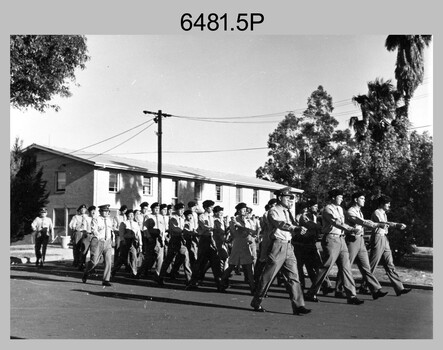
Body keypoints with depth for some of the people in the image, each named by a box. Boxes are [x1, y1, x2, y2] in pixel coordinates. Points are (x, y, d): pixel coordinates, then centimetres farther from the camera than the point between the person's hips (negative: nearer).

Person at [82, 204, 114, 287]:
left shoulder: (110, 220, 14)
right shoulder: (96, 220, -5)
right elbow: (94, 230, -15)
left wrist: (111, 239, 15)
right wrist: (100, 238, -24)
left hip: (108, 242, 5)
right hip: (97, 242, -5)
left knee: (108, 261, -6)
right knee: (94, 261, -2)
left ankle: (106, 280, 0)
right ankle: (85, 274, 26)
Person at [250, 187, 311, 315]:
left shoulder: (287, 212, 20)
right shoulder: (273, 211, -6)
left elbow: (292, 226, 12)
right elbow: (281, 224, -25)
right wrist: (296, 228, -33)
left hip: (289, 247, 8)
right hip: (278, 245, -8)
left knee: (293, 276, 2)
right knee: (268, 276, -2)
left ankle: (298, 306, 1)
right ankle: (256, 302, 12)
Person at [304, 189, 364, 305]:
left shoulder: (340, 209, 18)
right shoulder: (328, 209, -9)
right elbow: (336, 223, -23)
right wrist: (351, 229, -32)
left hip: (341, 239, 8)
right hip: (331, 239, -8)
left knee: (346, 267, 3)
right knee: (326, 267, -8)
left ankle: (351, 296, 4)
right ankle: (311, 294, 2)